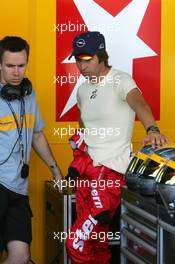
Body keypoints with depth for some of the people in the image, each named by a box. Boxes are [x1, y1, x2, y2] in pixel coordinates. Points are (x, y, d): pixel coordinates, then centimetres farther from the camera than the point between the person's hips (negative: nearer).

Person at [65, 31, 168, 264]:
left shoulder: (120, 80, -11)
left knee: (76, 243, -14)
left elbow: (139, 103, -32)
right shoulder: (83, 90, 11)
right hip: (88, 169, 8)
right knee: (95, 241, 15)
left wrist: (152, 129, -51)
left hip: (112, 171, -7)